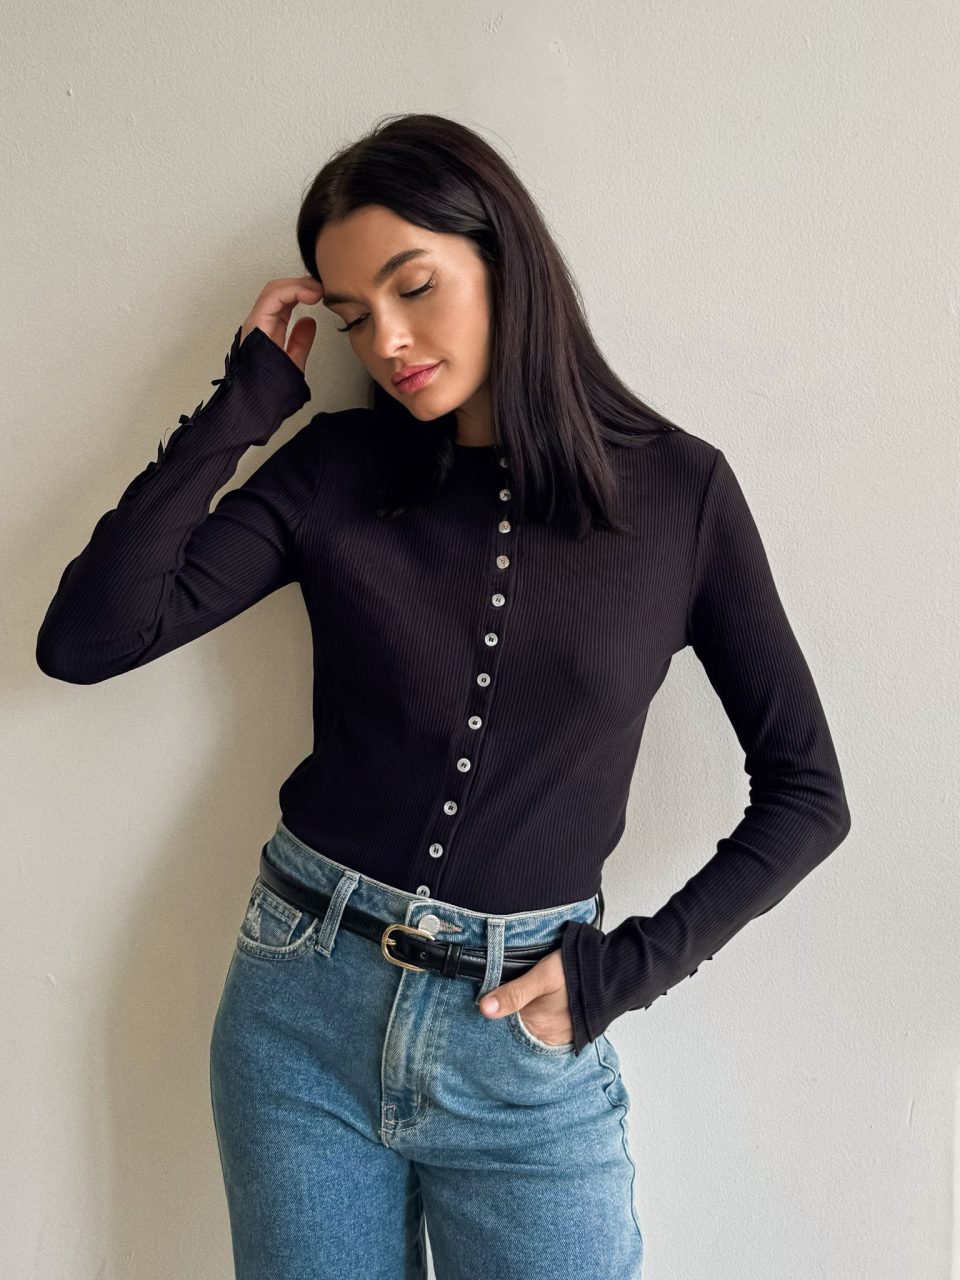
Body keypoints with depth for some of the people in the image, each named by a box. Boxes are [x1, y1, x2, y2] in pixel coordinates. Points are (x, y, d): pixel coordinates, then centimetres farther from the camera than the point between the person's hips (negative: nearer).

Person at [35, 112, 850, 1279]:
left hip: (527, 1044, -1)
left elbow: (805, 792, 1)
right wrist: (244, 400, -10)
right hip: (303, 1004, 2)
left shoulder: (677, 490, -5)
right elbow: (85, 639, -12)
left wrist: (634, 964, -7)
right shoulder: (334, 469, -2)